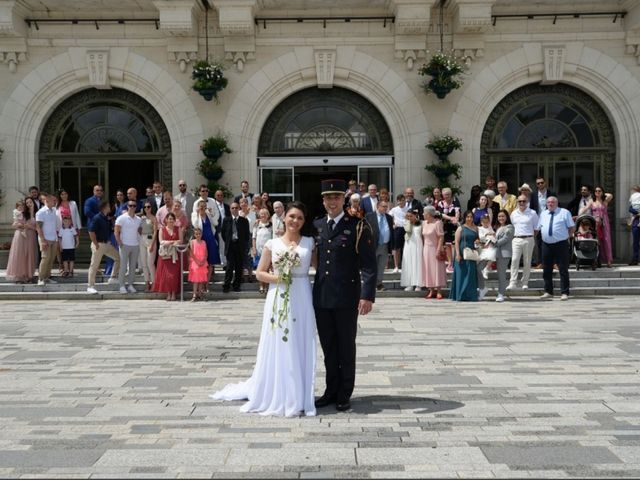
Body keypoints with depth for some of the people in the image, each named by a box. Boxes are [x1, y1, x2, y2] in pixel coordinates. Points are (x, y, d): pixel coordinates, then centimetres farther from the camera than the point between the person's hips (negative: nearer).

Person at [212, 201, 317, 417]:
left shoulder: (309, 242, 4)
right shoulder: (272, 244, 3)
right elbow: (260, 272, 4)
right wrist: (276, 278, -11)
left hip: (301, 300, 0)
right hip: (278, 300, 0)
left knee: (299, 347, 6)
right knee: (277, 347, 5)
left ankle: (298, 396, 17)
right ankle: (275, 395, 18)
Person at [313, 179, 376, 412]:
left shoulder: (358, 226, -6)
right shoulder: (316, 225, 9)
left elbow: (368, 264, -10)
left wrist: (367, 295, -18)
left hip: (347, 298, -4)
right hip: (321, 297, 4)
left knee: (346, 347, 8)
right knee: (328, 347, 13)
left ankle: (344, 394, 20)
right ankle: (331, 391, 26)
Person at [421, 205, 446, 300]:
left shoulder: (437, 223, -12)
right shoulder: (424, 223, 8)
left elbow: (441, 237, -14)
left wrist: (438, 250, -19)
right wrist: (423, 248, 5)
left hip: (435, 249, -6)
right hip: (426, 249, 6)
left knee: (437, 269, -2)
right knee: (428, 270, 5)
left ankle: (438, 291, 3)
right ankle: (431, 291, 10)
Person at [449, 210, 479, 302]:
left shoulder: (475, 228, 12)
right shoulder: (461, 228, 1)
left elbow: (478, 239, 24)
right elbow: (456, 242, -5)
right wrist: (457, 254, -14)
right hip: (462, 254, -4)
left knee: (471, 275, 4)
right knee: (462, 274, -2)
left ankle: (470, 295, 9)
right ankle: (461, 295, 2)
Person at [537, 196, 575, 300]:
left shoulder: (564, 212, 2)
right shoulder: (543, 214, 14)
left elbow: (572, 227, 2)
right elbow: (537, 228, 18)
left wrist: (568, 236, -2)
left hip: (561, 245, -4)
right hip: (546, 245, 4)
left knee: (563, 269, -2)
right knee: (547, 270, 9)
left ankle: (564, 293, 2)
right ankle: (548, 292, 20)